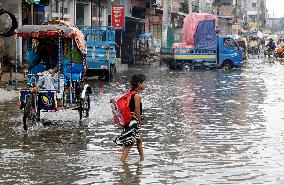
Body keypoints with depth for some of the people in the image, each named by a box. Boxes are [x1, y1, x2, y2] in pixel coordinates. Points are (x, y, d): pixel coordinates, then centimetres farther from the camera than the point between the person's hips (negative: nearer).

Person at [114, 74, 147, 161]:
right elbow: (137, 111, -18)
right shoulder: (137, 95, -19)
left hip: (129, 120, 10)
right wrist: (140, 121, -2)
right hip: (134, 122, -10)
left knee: (139, 141, 26)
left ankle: (142, 158, 39)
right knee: (128, 145, -7)